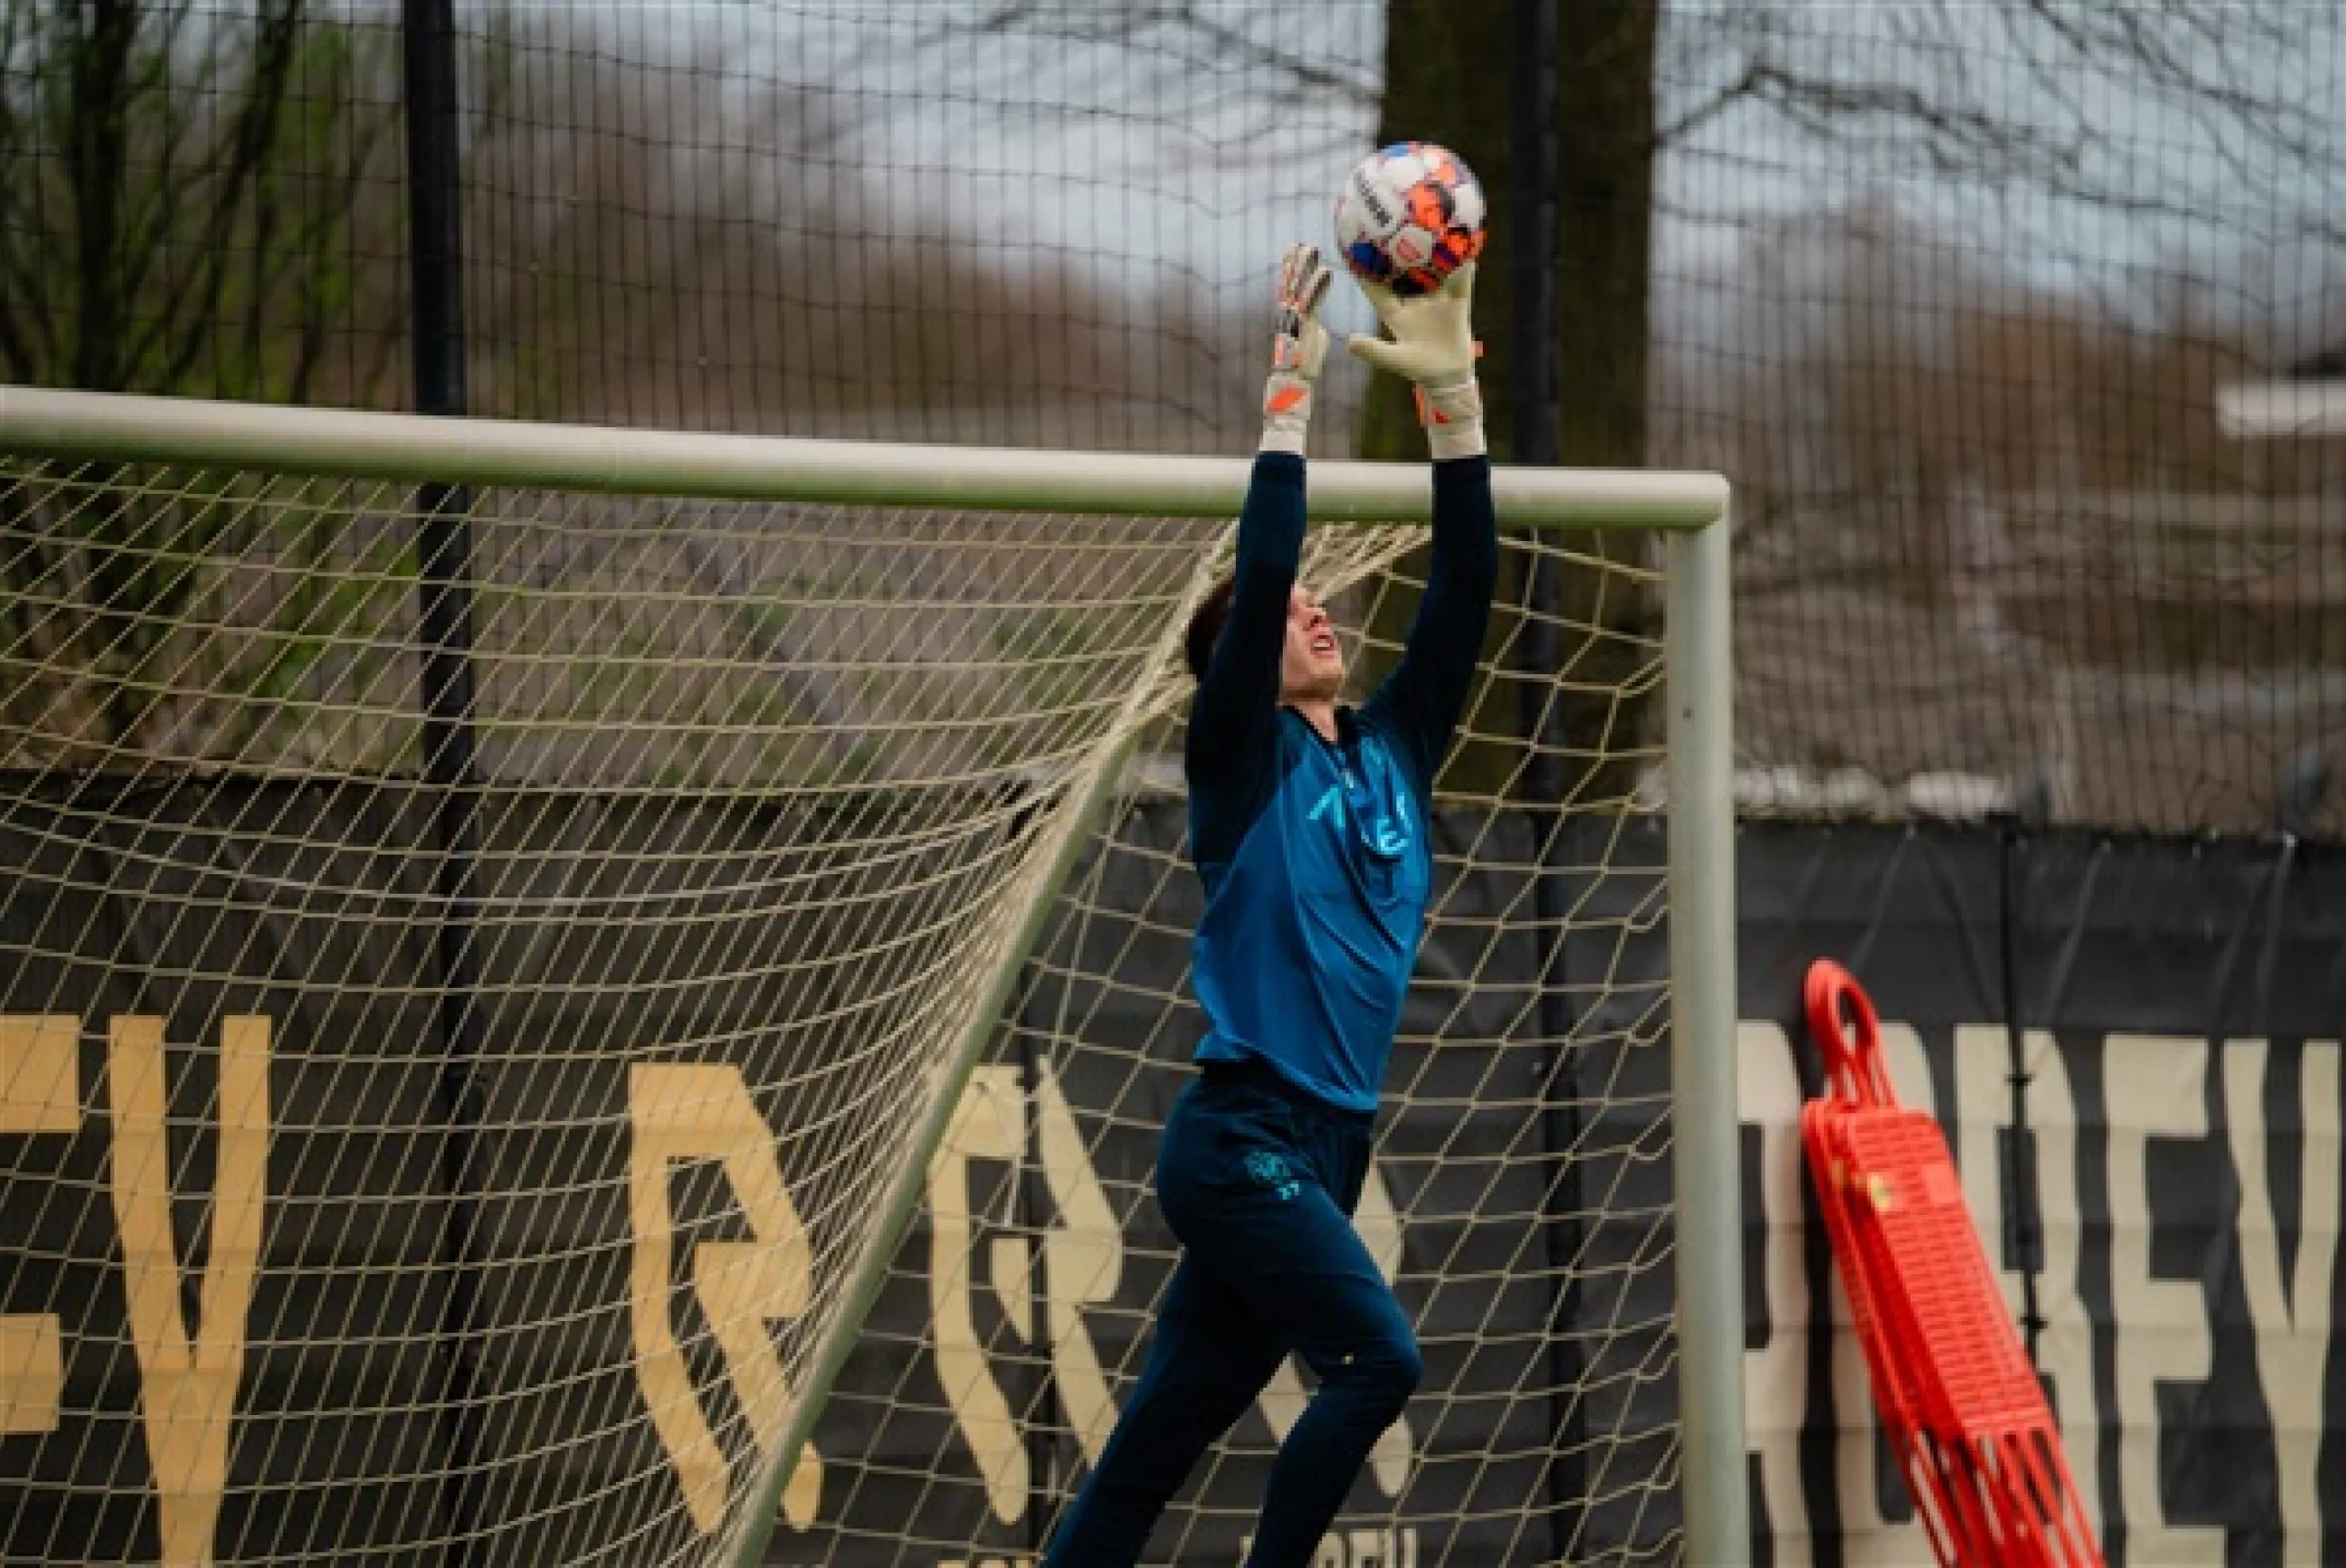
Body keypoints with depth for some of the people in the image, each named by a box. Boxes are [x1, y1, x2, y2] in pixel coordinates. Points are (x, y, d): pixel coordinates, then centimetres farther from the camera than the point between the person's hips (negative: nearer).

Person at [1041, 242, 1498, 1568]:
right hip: (1244, 1138, -7)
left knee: (1163, 1437, 7)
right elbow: (1260, 576, -14)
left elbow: (1465, 588, 10)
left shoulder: (1392, 754, 15)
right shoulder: (1247, 762, -2)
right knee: (1378, 1359, -20)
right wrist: (1291, 392, -13)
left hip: (1324, 1151, 7)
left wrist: (1451, 389, 3)